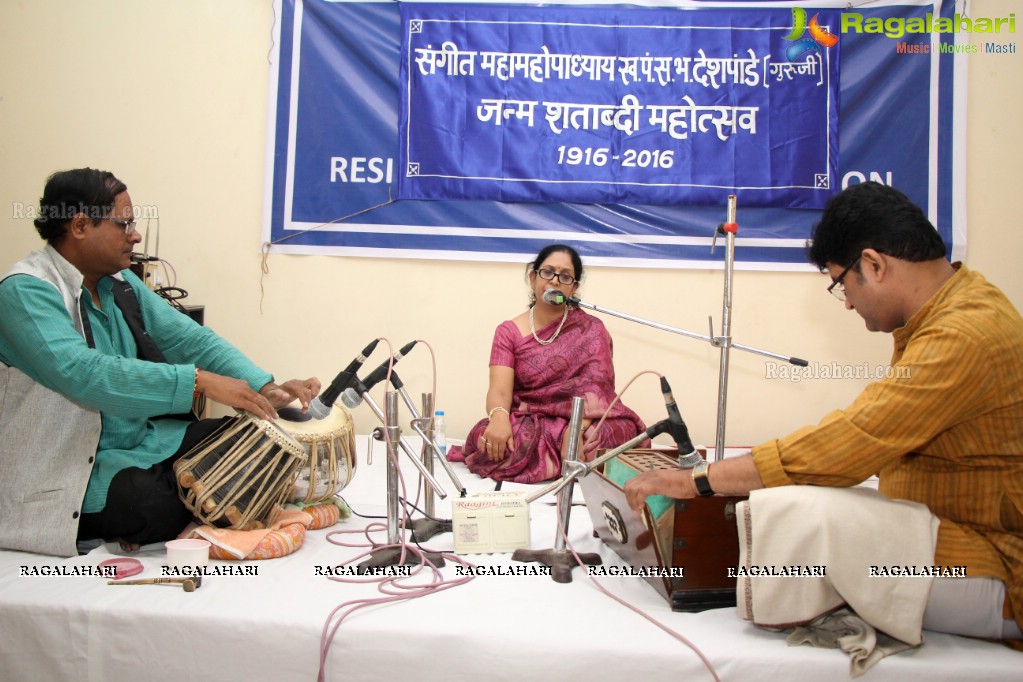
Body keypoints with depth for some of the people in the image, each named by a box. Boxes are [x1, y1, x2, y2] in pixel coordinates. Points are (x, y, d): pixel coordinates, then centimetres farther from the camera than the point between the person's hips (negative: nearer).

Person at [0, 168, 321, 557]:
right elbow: (81, 372, -33)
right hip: (74, 468, -7)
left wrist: (266, 389, -13)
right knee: (167, 510, -31)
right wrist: (199, 382, -37)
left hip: (140, 439, 8)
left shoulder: (122, 283, 8)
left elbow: (189, 338, 2)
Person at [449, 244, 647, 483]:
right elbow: (499, 389, -9)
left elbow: (594, 385, -11)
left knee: (621, 431, -34)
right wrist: (499, 418, -33)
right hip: (527, 424, 1)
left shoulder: (591, 330, 3)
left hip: (579, 423, -1)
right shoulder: (508, 332, 5)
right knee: (492, 440, -32)